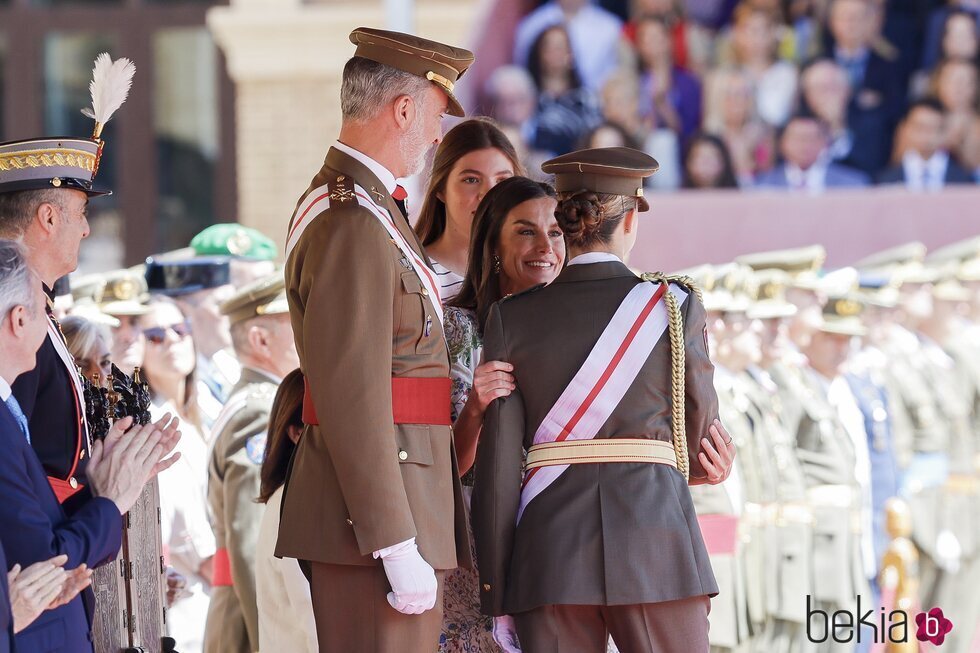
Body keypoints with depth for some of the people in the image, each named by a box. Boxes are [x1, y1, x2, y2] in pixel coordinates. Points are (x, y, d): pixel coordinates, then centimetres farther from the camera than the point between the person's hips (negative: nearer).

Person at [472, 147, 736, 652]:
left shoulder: (512, 317, 4)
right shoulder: (676, 307, 1)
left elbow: (497, 466, 1)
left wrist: (496, 596, 5)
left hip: (549, 553, 2)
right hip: (654, 542, -1)